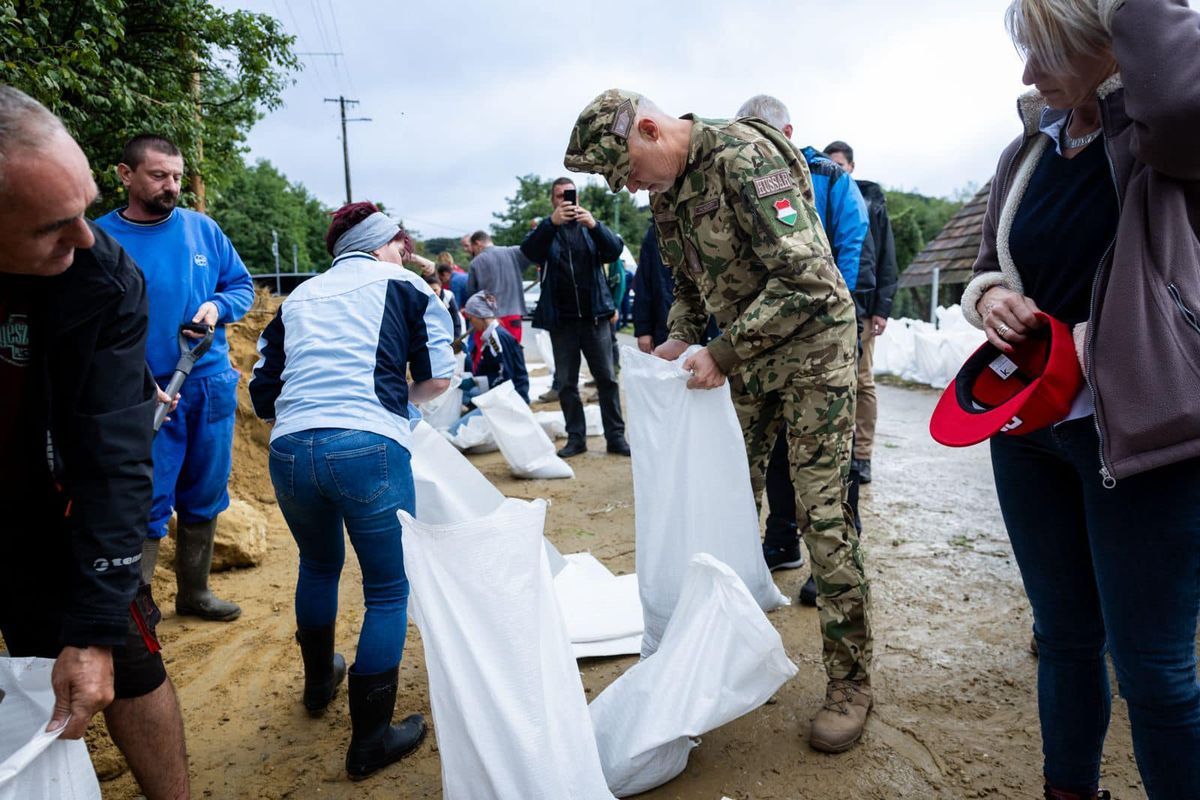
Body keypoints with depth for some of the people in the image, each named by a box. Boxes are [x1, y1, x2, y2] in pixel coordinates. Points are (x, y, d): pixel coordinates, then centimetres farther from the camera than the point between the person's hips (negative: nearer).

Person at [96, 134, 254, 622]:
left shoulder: (203, 229, 4)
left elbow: (242, 286, 12)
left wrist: (218, 306, -11)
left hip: (212, 388, 4)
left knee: (203, 499, 16)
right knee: (147, 509, -2)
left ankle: (194, 593, 33)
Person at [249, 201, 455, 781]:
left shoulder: (297, 298, 23)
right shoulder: (401, 283, 12)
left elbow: (262, 395, 19)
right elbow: (438, 377, 7)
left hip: (289, 451, 5)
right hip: (368, 448, -5)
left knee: (319, 565, 30)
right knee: (389, 591, 10)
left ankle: (319, 680, 50)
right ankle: (371, 738, 14)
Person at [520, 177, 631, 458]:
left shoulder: (590, 226, 10)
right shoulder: (546, 230, 8)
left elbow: (615, 250, -7)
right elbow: (529, 251, -13)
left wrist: (594, 225, -26)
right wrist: (552, 222, -30)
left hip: (595, 316, 0)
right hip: (561, 319, 0)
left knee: (607, 378, 0)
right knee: (566, 383, 3)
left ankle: (616, 436, 5)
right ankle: (576, 437, 12)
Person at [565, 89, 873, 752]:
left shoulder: (743, 156, -22)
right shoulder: (665, 190, 5)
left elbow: (806, 278, -27)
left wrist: (723, 352, -24)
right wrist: (679, 338, -2)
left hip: (809, 347, -8)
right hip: (741, 356, 8)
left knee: (823, 514, -6)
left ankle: (850, 680, 9)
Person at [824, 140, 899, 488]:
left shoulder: (872, 201, 9)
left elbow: (887, 258, 6)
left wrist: (882, 308, -3)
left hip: (861, 304, -1)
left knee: (863, 381, 0)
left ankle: (862, 455, 6)